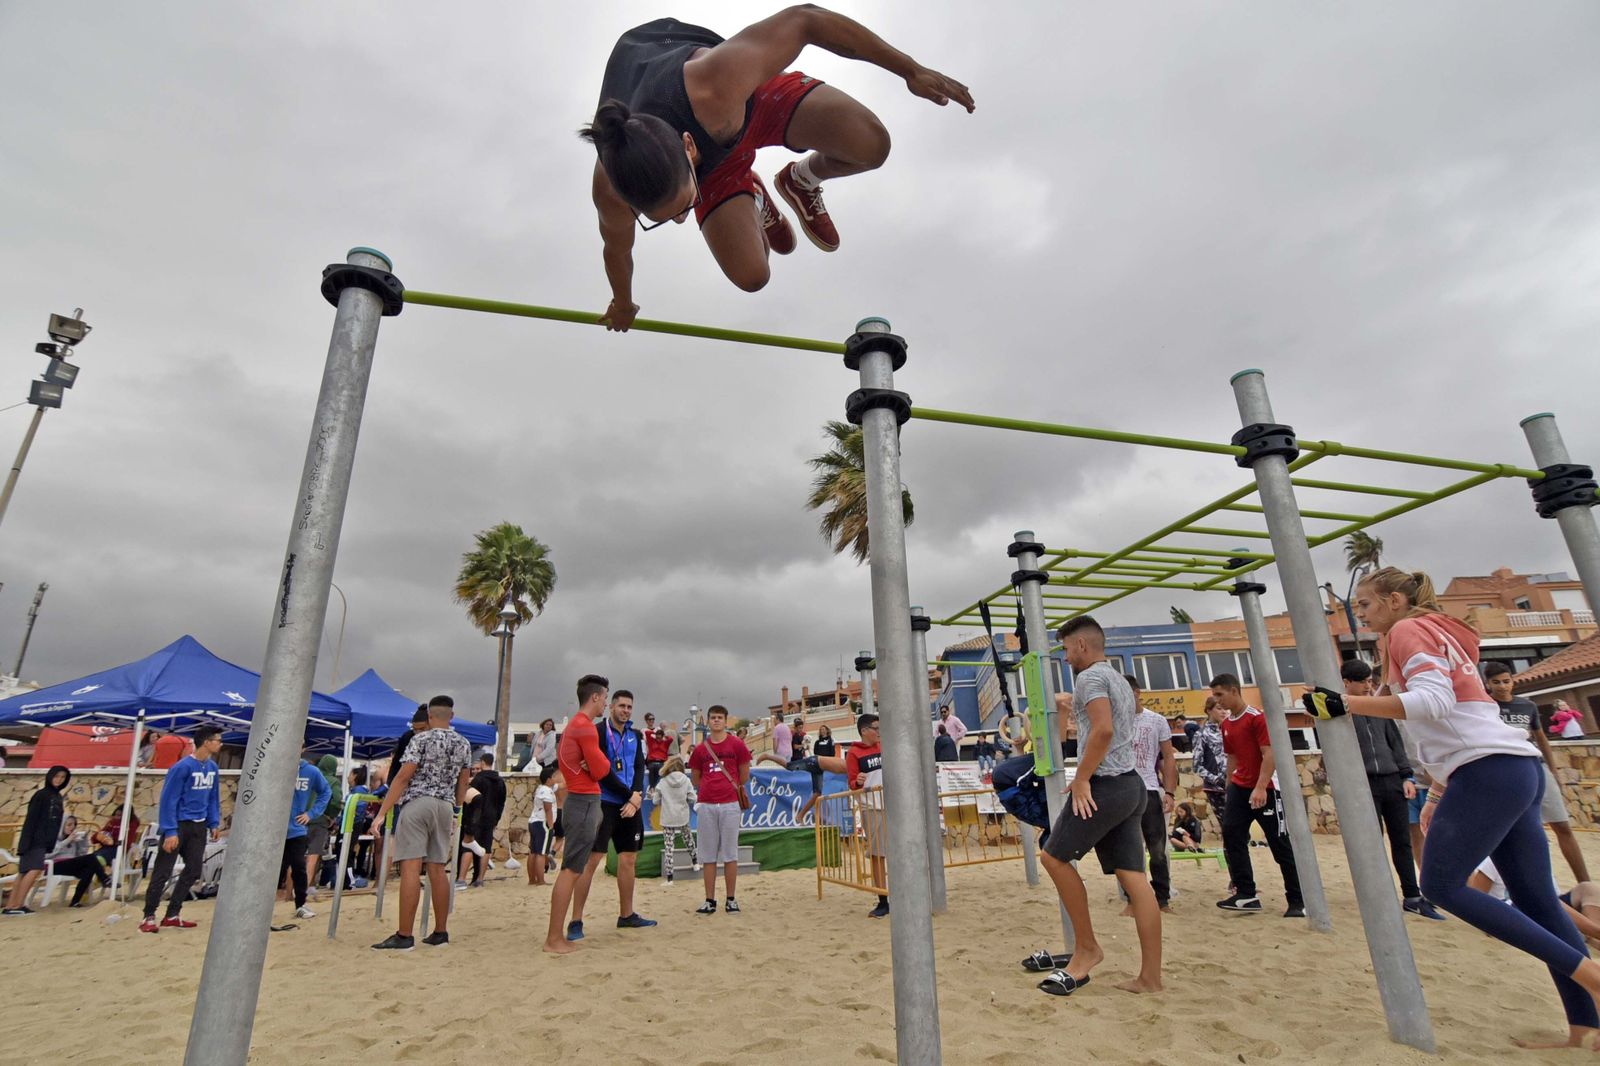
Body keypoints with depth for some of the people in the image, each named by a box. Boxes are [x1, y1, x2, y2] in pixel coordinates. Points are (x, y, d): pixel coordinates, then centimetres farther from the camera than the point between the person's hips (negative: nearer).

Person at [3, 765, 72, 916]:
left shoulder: (58, 797, 14)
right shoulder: (41, 795, -9)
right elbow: (30, 819, -14)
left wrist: (55, 841, 16)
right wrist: (27, 841, -19)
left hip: (46, 841, 8)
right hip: (35, 840, -8)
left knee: (24, 872, 8)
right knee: (35, 870, -16)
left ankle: (10, 906, 11)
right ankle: (17, 905, -12)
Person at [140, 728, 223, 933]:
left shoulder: (212, 767, 4)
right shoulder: (182, 767, -19)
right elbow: (169, 800, -18)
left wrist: (214, 823, 9)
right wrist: (170, 831, -20)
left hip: (199, 826, 7)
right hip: (179, 825, -7)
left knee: (193, 871, 9)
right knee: (162, 872, 2)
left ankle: (172, 915, 20)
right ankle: (149, 917, 16)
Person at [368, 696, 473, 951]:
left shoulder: (421, 739, -5)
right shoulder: (463, 744, 10)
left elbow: (403, 777, -11)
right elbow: (462, 784, 15)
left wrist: (382, 812, -9)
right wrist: (456, 811, 26)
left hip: (418, 804, -5)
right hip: (446, 807, 5)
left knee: (410, 868, -5)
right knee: (438, 870, 10)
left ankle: (404, 936, -5)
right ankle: (440, 933, 14)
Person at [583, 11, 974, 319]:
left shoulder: (713, 86, -46)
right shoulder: (611, 192, -36)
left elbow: (804, 19, -33)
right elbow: (617, 249, -12)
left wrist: (910, 69, -28)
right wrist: (623, 305, 9)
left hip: (752, 94, -1)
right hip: (713, 163, 2)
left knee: (871, 145, -27)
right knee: (750, 276, -14)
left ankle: (801, 181, 13)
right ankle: (754, 199, 24)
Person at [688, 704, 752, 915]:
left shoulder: (737, 744, 0)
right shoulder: (700, 748, 7)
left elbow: (744, 775, 7)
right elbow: (695, 778, 15)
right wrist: (710, 789, 6)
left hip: (730, 804, -2)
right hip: (707, 805, 2)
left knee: (730, 854, 4)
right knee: (708, 855, 6)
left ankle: (731, 900, 13)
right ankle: (710, 901, 14)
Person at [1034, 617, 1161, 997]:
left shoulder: (1091, 676, -9)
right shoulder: (1120, 680, 21)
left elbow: (1103, 729, -23)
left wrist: (1081, 778, -17)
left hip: (1104, 785, -10)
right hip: (1131, 784, 10)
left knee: (1054, 856, 0)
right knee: (1133, 876, 7)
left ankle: (1087, 947, 7)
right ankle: (1150, 976, 9)